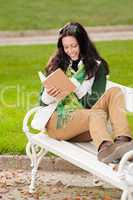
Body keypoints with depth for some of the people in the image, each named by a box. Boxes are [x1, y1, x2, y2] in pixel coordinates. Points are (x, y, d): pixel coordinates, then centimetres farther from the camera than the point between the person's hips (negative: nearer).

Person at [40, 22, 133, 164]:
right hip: (58, 121, -1)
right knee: (97, 114, -33)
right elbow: (43, 103, 13)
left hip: (84, 123, 1)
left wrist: (76, 87, -13)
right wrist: (48, 95, -10)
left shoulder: (97, 66, 13)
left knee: (114, 92, -24)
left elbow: (95, 103, 2)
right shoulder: (57, 64, 16)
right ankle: (106, 148, -69)